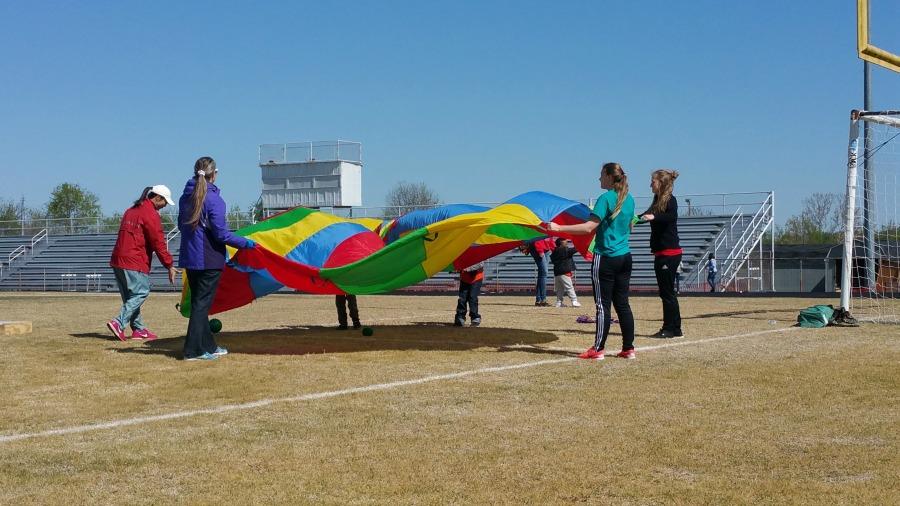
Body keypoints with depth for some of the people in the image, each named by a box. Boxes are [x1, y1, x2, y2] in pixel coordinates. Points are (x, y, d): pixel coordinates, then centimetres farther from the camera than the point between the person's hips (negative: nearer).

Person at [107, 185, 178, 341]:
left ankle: (138, 329, 15)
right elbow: (158, 242, -11)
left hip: (117, 260, 9)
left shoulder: (131, 211, 20)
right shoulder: (150, 214, -9)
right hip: (135, 262, -9)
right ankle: (119, 323, -16)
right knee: (140, 293, -6)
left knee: (130, 296, 13)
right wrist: (169, 265, -6)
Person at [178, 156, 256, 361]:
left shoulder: (186, 197, 7)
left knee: (199, 301, 15)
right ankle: (194, 350, -1)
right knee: (202, 303, -1)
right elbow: (221, 234, -17)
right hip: (209, 259, -7)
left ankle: (208, 346, 23)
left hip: (189, 259, 7)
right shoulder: (213, 199, -16)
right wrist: (246, 243, -8)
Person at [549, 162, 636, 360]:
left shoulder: (606, 198, -12)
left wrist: (559, 228, -20)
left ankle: (598, 349, -1)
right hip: (625, 258, 7)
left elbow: (589, 227, -20)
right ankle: (628, 348, 11)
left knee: (603, 304, -4)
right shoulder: (629, 199, 11)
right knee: (622, 303, 10)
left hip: (606, 258, -7)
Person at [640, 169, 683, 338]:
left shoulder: (670, 200, -12)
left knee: (667, 291, -6)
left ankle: (673, 329, -1)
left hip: (669, 253, -9)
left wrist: (654, 217, -45)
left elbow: (672, 217, -32)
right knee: (665, 292, 11)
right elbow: (649, 214, 28)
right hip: (661, 253, 9)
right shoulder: (657, 200, 13)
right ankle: (669, 328, 16)